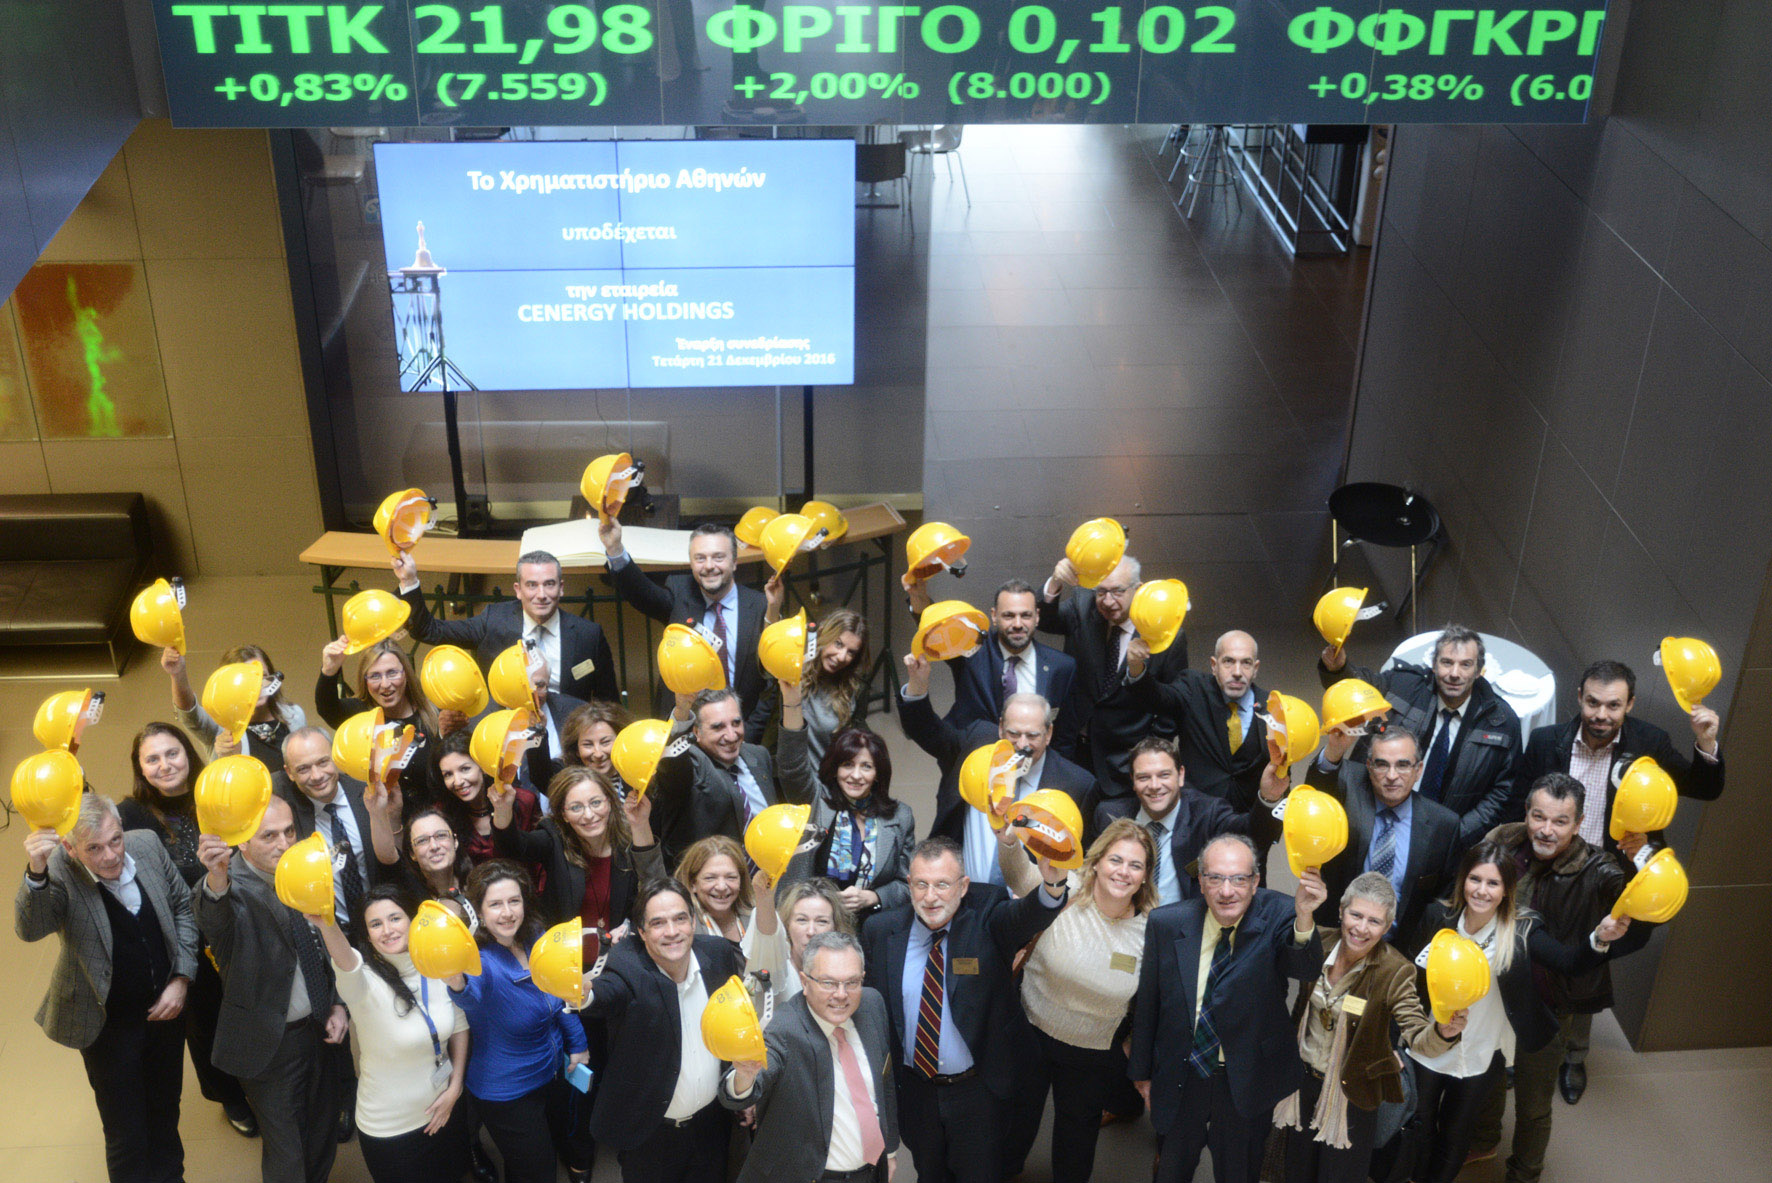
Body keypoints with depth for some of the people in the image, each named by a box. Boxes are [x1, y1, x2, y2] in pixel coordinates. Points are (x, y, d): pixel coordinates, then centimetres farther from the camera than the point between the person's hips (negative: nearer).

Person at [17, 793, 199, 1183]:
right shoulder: (59, 873, -23)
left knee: (165, 1115, 25)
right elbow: (29, 929, -39)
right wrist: (36, 874, -56)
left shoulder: (147, 845, -11)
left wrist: (181, 978, -3)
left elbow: (182, 905, 2)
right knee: (125, 1133, 7)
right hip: (108, 1023, -4)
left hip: (165, 1006, 4)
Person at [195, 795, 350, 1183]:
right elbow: (213, 920, -48)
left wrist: (337, 1004, 2)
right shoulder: (234, 888, -22)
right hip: (270, 1043, -6)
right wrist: (216, 882, -69)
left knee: (323, 1142, 20)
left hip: (318, 1031, 6)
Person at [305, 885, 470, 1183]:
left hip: (445, 1110, 4)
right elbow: (346, 963, -48)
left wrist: (454, 1088, 0)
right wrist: (326, 924, -68)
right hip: (390, 1126, -4)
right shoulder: (365, 982, -23)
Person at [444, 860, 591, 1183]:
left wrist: (577, 1046, 11)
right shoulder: (482, 961, -30)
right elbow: (472, 995, -55)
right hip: (506, 1095, -6)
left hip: (552, 1074, 6)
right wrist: (456, 983, -77)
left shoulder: (536, 941, -11)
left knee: (562, 1138, 29)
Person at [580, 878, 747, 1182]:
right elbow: (606, 992, -45)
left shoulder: (717, 952, -8)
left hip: (712, 1123, 4)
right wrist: (581, 991, -67)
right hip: (650, 1134, -4)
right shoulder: (628, 969, -22)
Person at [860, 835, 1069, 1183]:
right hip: (914, 1087, 2)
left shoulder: (986, 922, -17)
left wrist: (1052, 885, -62)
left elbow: (1025, 916, -40)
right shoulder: (881, 930, -9)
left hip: (977, 1089, -2)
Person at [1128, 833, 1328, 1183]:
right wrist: (1142, 1071, 8)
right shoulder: (1166, 924, -13)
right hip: (1179, 1078, 1)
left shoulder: (1276, 915, -17)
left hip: (1246, 1084, -1)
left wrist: (1304, 918, -59)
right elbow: (1147, 1002, 0)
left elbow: (1304, 968, -38)